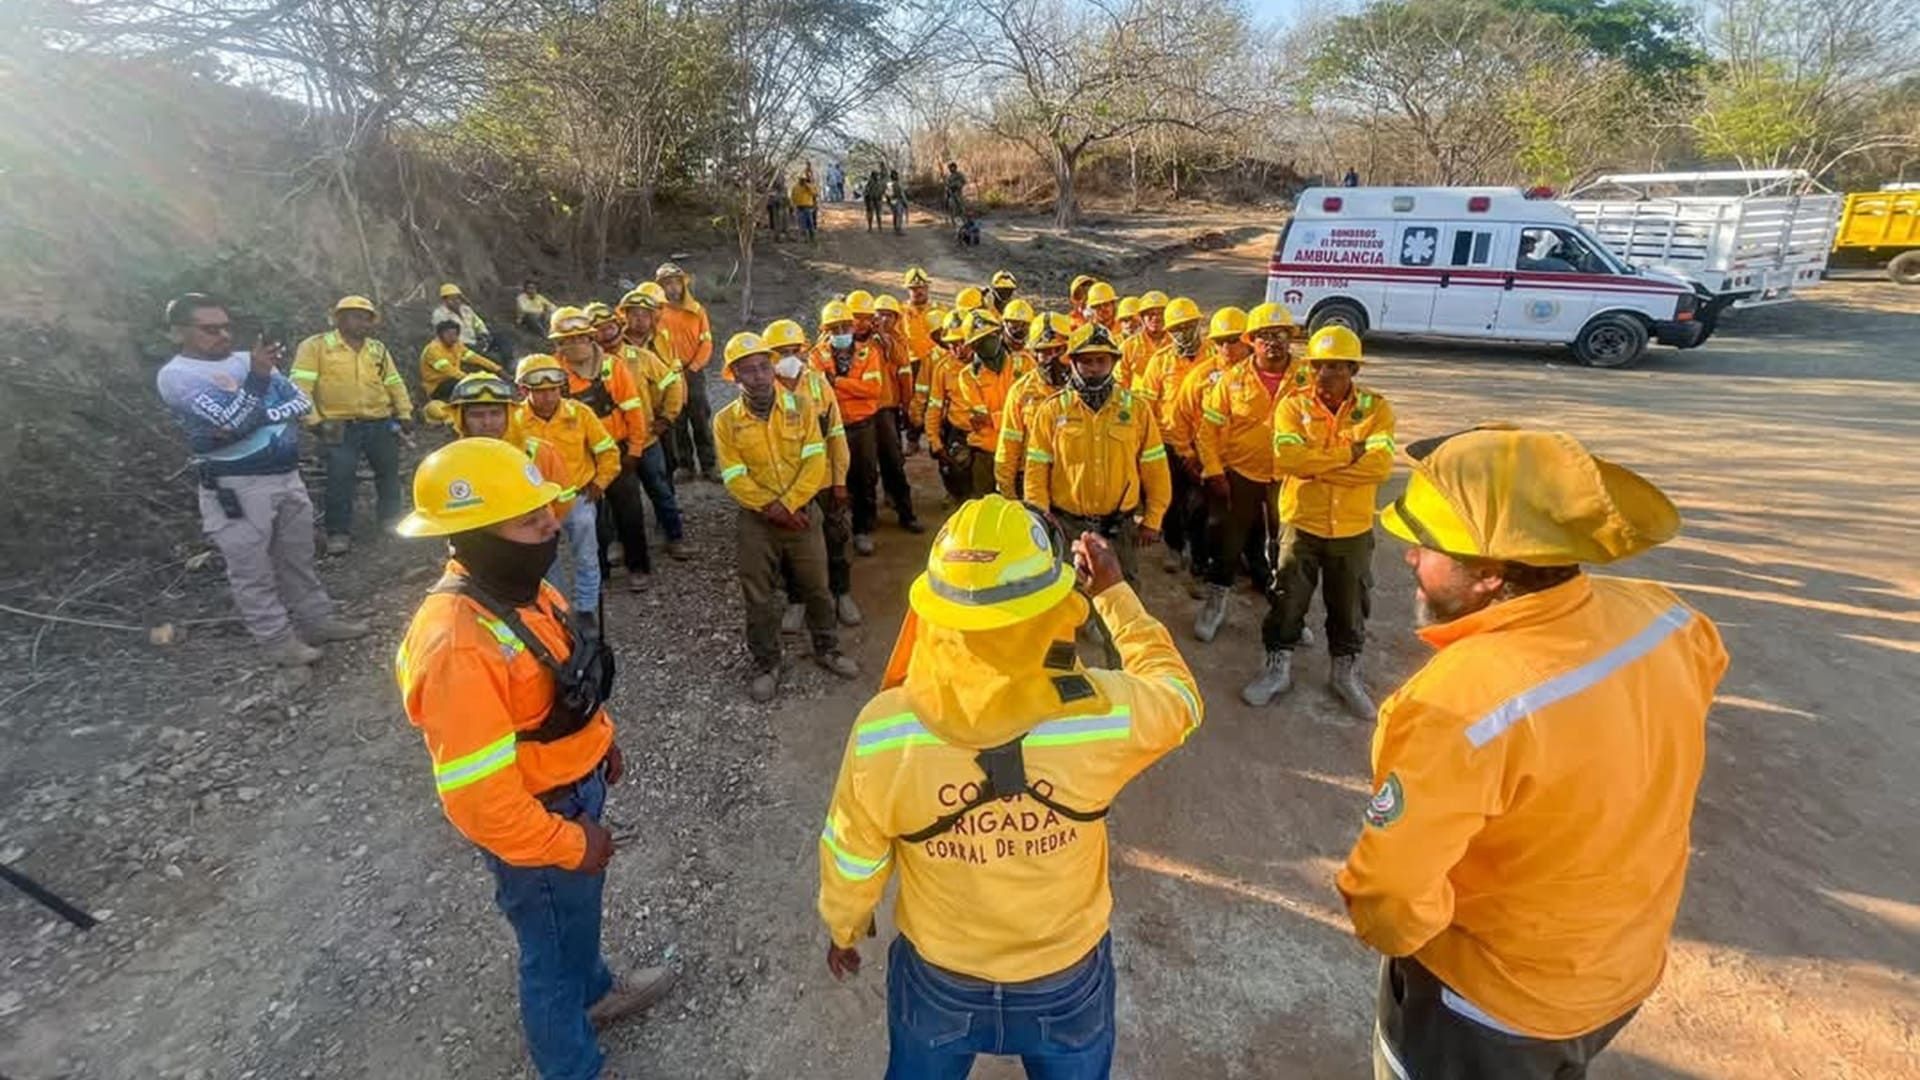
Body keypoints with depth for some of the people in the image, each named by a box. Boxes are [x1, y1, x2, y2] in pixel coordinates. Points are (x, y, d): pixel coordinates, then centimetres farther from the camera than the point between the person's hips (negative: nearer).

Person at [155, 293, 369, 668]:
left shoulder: (247, 359, 10)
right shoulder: (175, 376, -9)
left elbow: (302, 402, 3)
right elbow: (229, 423, -21)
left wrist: (258, 418, -12)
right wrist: (256, 377, -26)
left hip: (288, 476, 6)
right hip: (237, 487, -6)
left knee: (298, 559, 16)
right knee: (252, 571, 3)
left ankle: (317, 620, 27)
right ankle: (276, 640, 10)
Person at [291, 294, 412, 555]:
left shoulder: (378, 349, 11)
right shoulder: (316, 346, -3)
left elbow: (395, 383, 16)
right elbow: (301, 385, -8)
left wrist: (405, 413, 9)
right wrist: (312, 418, -14)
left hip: (381, 424, 4)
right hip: (340, 427, -4)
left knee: (389, 472, 15)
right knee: (339, 479, -2)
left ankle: (391, 517, 32)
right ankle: (339, 533, 8)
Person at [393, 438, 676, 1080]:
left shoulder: (516, 585, -8)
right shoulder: (459, 644, -36)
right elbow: (476, 797, -31)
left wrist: (600, 739, 15)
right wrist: (571, 844, -19)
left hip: (572, 789, 8)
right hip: (534, 822, -8)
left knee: (581, 912, 32)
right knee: (553, 948, 17)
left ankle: (596, 992, 60)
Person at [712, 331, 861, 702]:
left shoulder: (800, 405, -2)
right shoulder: (726, 420, -5)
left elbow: (815, 461, -9)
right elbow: (735, 478, -9)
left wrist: (788, 504, -18)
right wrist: (772, 509, -19)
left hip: (802, 513, 1)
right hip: (755, 520, -1)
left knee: (817, 588, 13)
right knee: (759, 599, 10)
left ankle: (827, 649, 35)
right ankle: (766, 665, 27)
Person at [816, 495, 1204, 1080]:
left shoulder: (882, 733, -30)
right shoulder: (1105, 715, -32)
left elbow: (850, 856, -12)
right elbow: (1179, 695, -7)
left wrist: (843, 928, 10)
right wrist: (1115, 591, 1)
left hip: (937, 974, 1)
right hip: (1066, 975, 0)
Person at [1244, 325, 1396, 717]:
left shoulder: (1376, 408, -5)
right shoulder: (1293, 405, -6)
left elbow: (1379, 465, -20)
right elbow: (1285, 458, -22)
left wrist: (1315, 467, -21)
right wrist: (1347, 454, -19)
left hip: (1353, 529, 1)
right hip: (1301, 523, -1)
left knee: (1350, 606, 16)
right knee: (1288, 600, 10)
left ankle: (1346, 673, 36)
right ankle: (1278, 668, 28)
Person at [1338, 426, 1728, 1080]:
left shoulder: (1460, 702, -40)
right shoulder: (1663, 619, -17)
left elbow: (1390, 896, -34)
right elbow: (1705, 661, 9)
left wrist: (1383, 926, -11)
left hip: (1495, 997, -6)